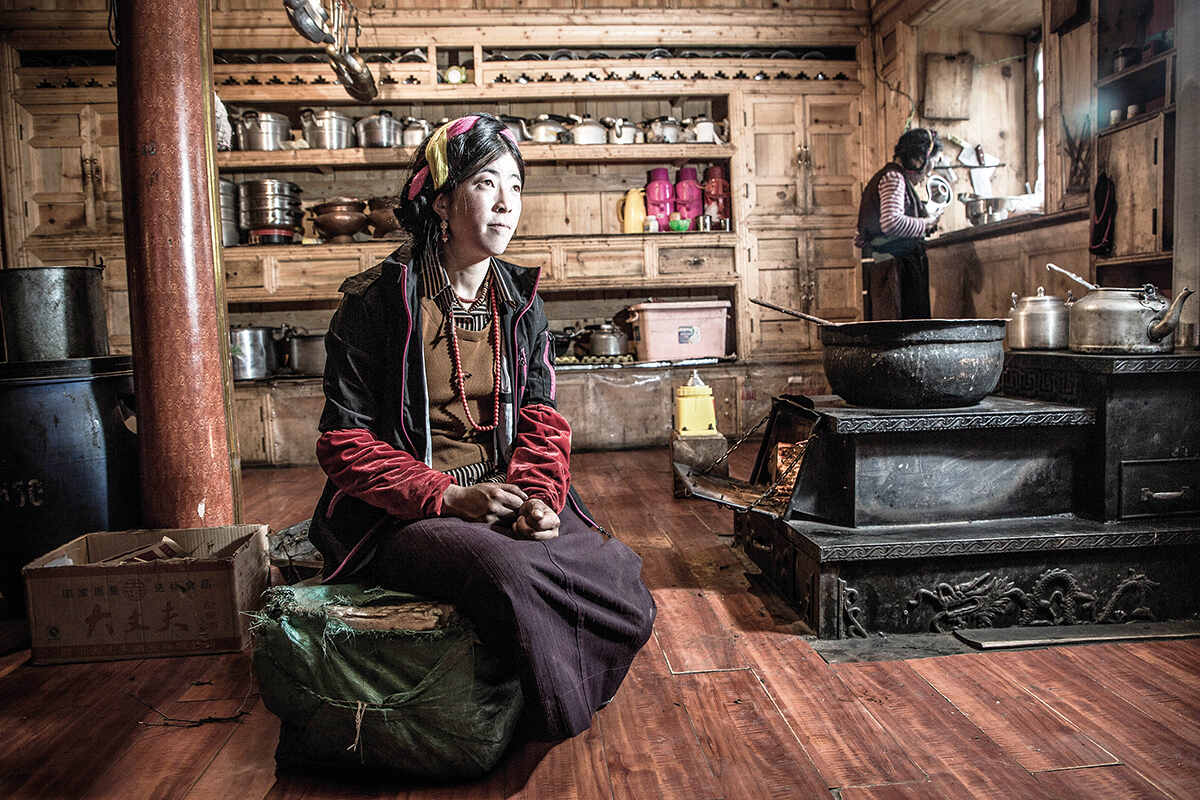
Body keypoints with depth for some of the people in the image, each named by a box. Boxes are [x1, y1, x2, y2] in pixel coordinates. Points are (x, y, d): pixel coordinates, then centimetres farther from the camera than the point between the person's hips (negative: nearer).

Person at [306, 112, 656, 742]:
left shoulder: (520, 301, 10)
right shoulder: (378, 301, -7)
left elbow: (540, 419, 7)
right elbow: (344, 441, -8)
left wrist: (540, 498, -15)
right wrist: (450, 496, -20)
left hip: (506, 494, 5)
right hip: (404, 516, -4)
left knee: (617, 573, -21)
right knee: (511, 573, -34)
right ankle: (551, 726, -4)